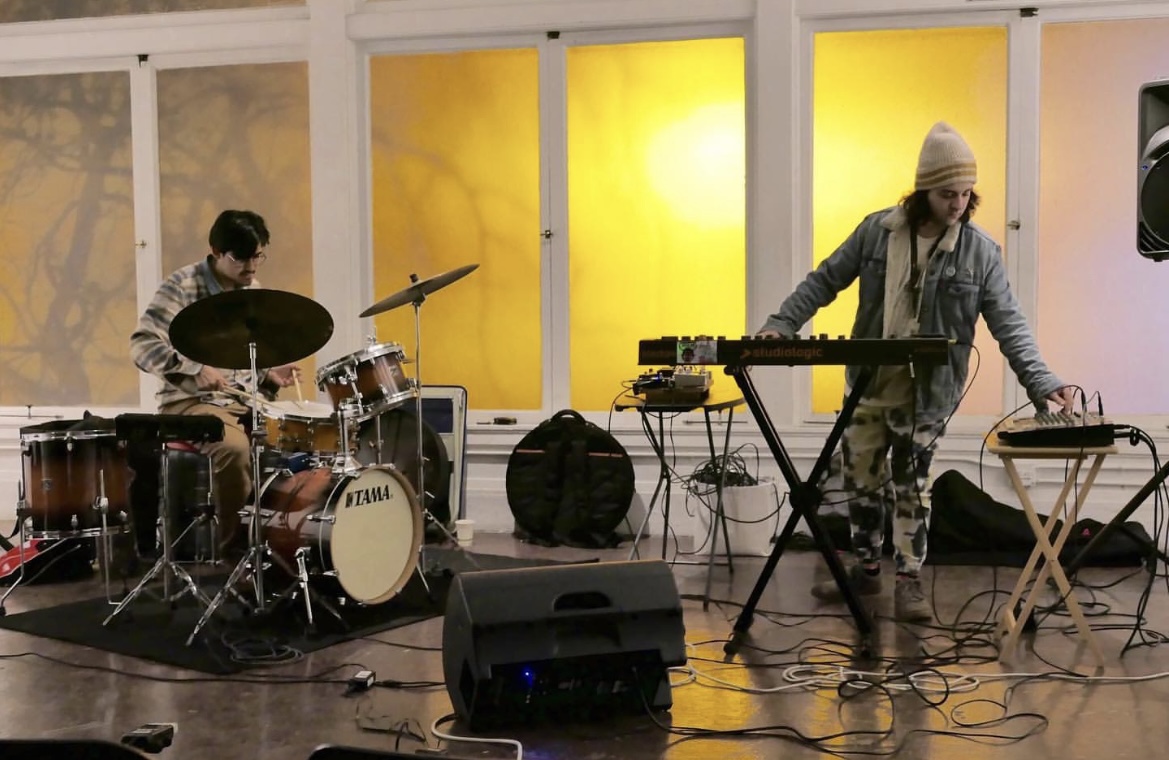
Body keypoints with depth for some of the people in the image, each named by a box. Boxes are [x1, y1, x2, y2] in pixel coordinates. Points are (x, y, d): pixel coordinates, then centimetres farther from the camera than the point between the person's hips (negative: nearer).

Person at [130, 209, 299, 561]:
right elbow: (142, 346, -17)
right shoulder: (182, 286, -11)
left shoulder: (253, 292, 10)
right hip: (191, 402, -7)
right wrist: (193, 370, -29)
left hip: (244, 400, 7)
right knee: (235, 448, -33)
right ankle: (236, 548, -15)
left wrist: (268, 376, -1)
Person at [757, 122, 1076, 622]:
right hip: (869, 380, 3)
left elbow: (1008, 323, -10)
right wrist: (782, 324, -4)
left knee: (912, 485, 4)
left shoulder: (981, 251, -9)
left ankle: (909, 581, 18)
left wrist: (1042, 383, -21)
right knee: (860, 478, 11)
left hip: (929, 389, -3)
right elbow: (825, 281, 5)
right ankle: (866, 569, 29)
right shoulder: (878, 229, -3)